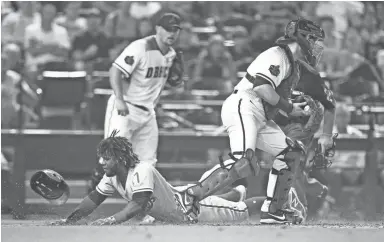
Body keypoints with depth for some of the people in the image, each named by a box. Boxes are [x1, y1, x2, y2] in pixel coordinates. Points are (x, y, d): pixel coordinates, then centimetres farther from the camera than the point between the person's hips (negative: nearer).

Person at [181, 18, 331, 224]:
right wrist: (289, 108, -12)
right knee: (244, 164, -28)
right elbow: (262, 87, -21)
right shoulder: (278, 55, -8)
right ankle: (193, 195, -27)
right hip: (243, 108, -11)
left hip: (261, 118, 11)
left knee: (291, 153, 10)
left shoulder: (293, 63, 24)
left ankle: (272, 212, 9)